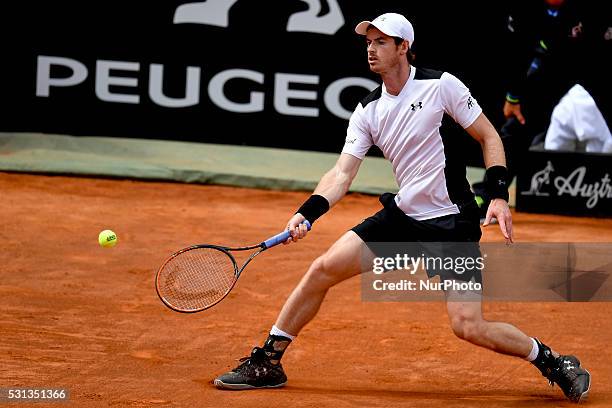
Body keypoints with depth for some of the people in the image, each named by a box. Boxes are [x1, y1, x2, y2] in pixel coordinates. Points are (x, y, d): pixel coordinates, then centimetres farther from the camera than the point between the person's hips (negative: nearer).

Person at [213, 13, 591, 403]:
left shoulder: (441, 85, -9)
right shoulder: (367, 111, 5)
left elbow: (489, 136, -3)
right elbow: (343, 173, -1)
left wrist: (499, 195, -15)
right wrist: (307, 213, -17)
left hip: (453, 224, -5)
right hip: (402, 216, 5)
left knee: (469, 327, -15)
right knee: (323, 269, -4)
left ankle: (553, 362, 7)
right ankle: (268, 363, 9)